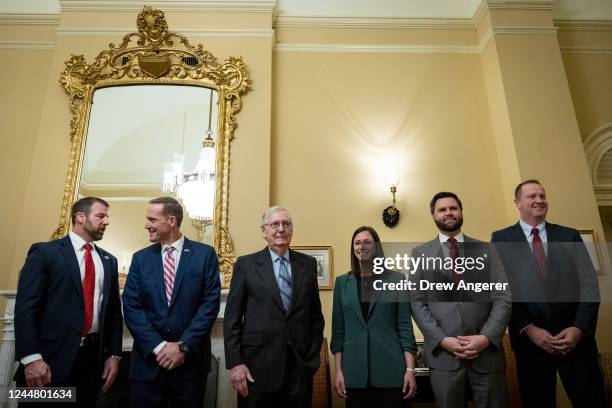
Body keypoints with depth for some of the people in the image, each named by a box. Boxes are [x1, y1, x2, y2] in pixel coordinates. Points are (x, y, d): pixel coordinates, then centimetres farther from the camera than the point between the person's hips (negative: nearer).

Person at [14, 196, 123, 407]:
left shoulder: (109, 261, 12)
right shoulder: (44, 252, -3)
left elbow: (113, 310, 12)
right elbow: (25, 307, -9)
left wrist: (114, 354, 7)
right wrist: (31, 357, -16)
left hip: (93, 357, 5)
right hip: (51, 357, -4)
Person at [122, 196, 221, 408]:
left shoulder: (205, 254, -4)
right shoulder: (140, 258, 4)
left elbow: (211, 303, -8)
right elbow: (131, 306, -2)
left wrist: (184, 346, -13)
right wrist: (158, 346, -11)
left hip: (191, 359, -2)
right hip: (148, 359, 2)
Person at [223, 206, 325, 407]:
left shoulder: (308, 264, 6)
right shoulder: (246, 264, 0)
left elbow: (315, 313, 10)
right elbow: (232, 317, -2)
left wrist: (314, 353, 5)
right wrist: (235, 363, -7)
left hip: (300, 364, 2)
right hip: (257, 365, -2)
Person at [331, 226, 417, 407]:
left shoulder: (397, 279, 0)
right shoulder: (342, 282, 5)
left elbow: (405, 326, -1)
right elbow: (338, 330, 5)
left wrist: (410, 369, -6)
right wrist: (338, 371, 1)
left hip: (390, 370, -1)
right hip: (354, 371, 2)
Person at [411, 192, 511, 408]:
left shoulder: (485, 250, 9)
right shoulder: (420, 254, 5)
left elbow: (503, 298, 2)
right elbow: (417, 303, 0)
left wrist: (486, 337, -11)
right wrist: (442, 340, -11)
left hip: (487, 351, 1)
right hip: (442, 353, -1)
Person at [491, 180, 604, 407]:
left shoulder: (570, 236, 9)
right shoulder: (501, 239, 1)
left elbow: (589, 284, 3)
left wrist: (579, 328, -9)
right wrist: (528, 329, -12)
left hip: (576, 338, 2)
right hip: (530, 341, -2)